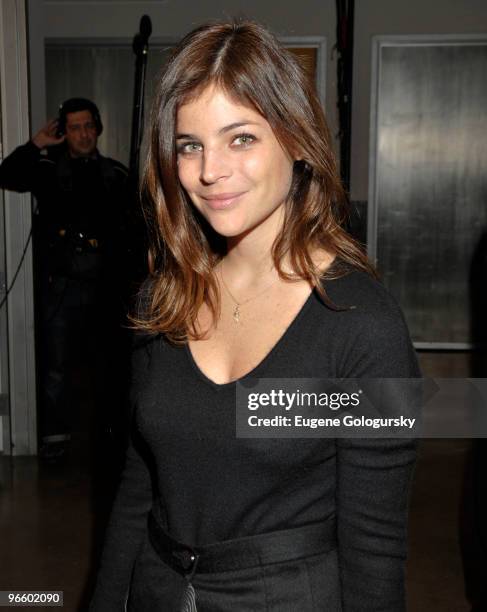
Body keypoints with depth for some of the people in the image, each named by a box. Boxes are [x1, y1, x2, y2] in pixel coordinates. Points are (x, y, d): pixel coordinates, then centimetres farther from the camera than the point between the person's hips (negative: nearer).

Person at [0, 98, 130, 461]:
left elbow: (130, 226, 7)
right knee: (56, 363, 2)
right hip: (60, 283, -1)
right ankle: (56, 433, 17)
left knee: (110, 357, 15)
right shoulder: (48, 169, 3)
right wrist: (36, 145, -15)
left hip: (105, 283, 2)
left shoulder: (116, 174, 6)